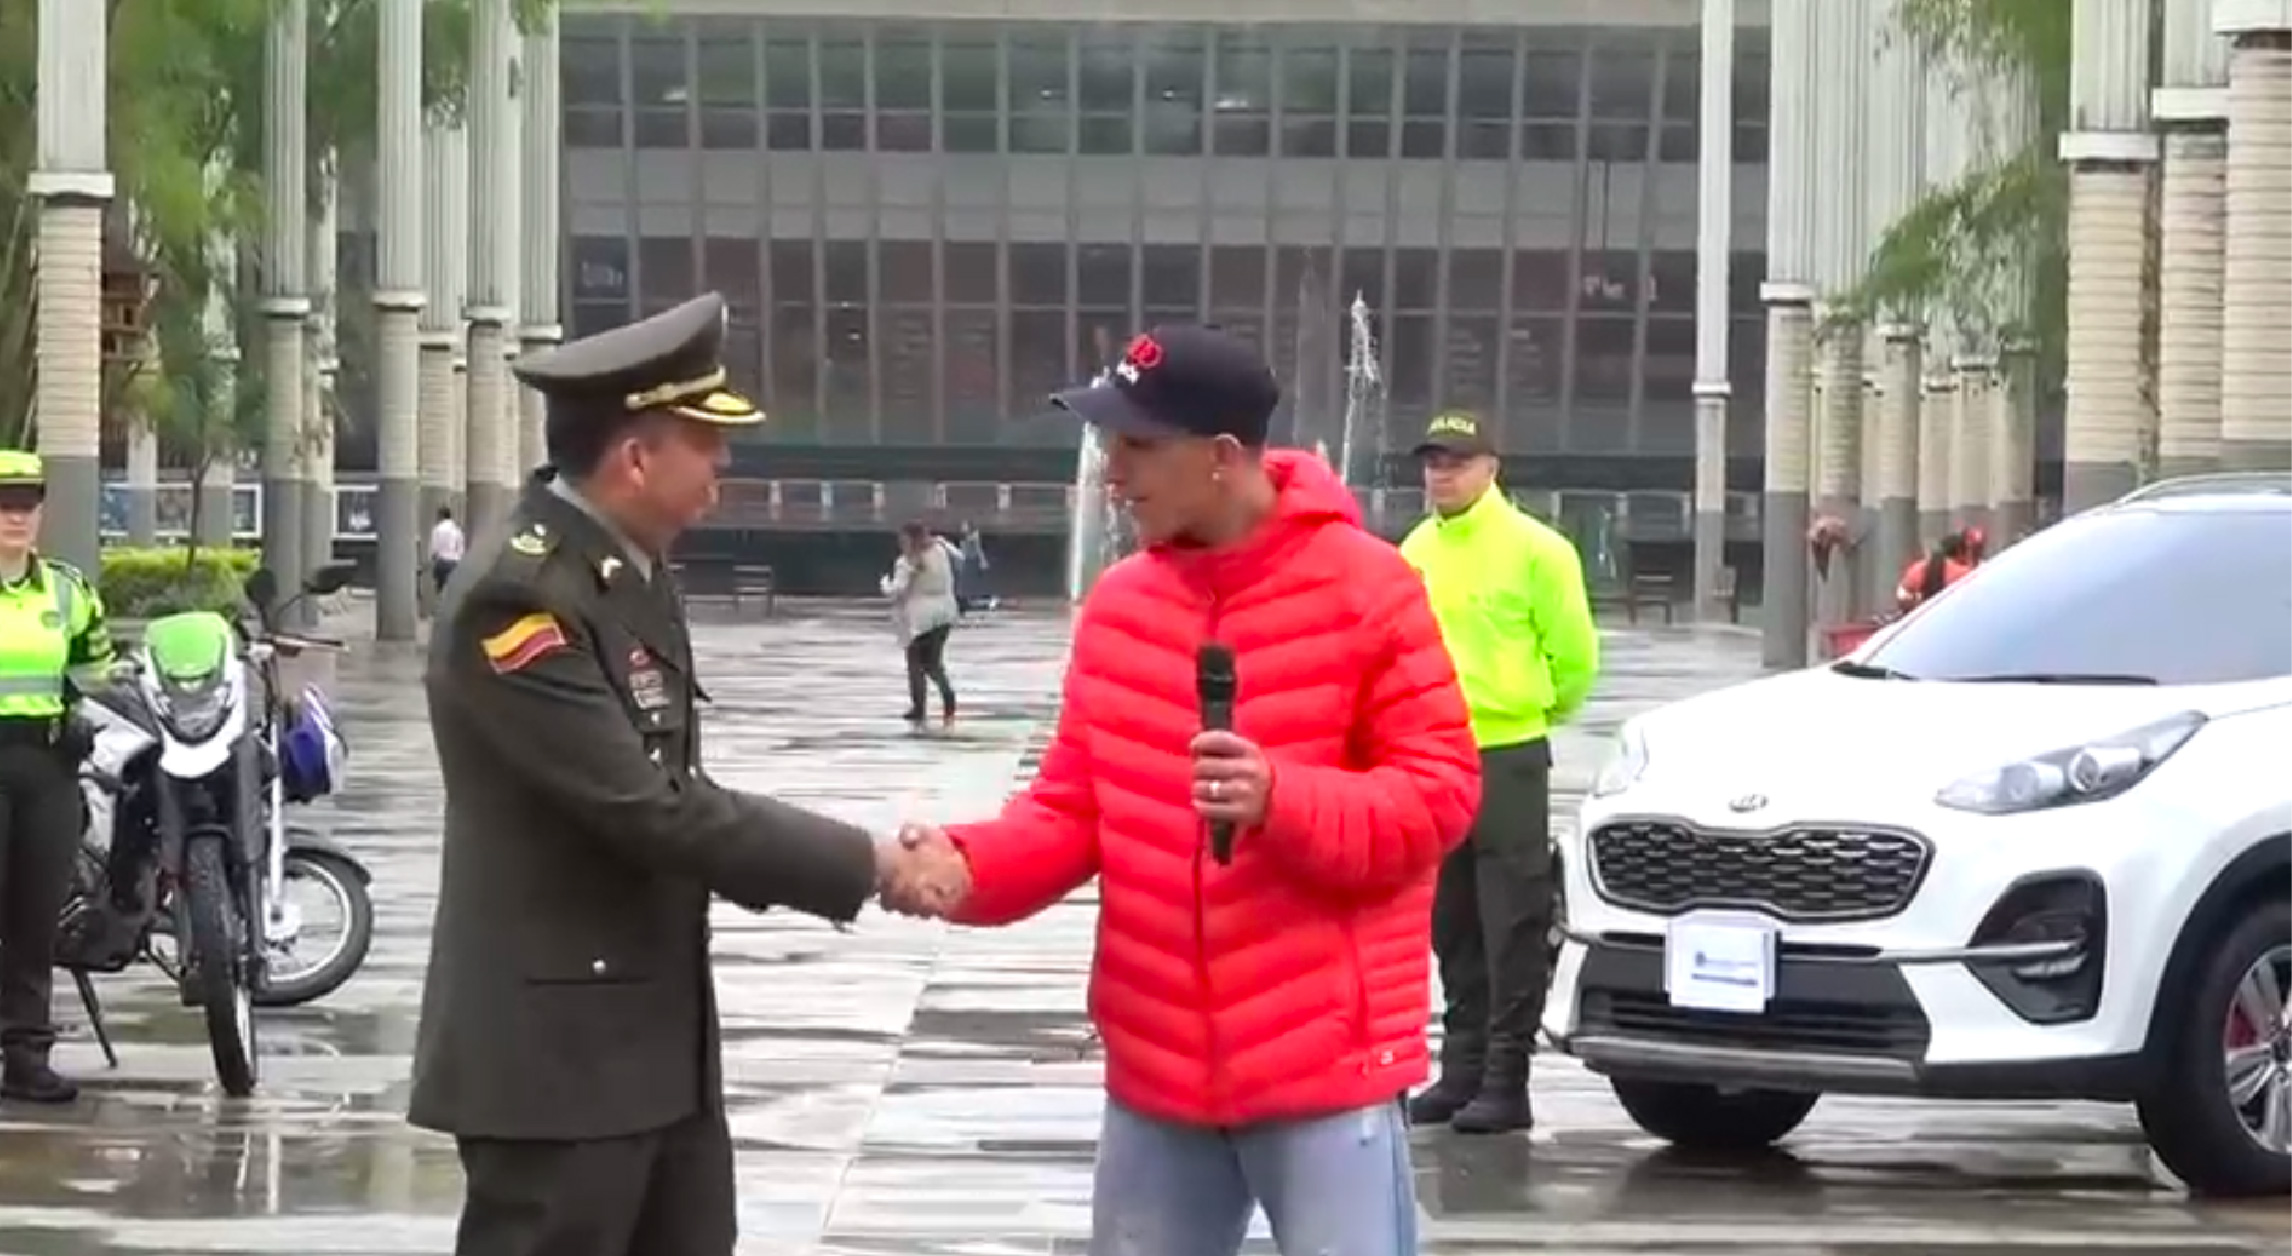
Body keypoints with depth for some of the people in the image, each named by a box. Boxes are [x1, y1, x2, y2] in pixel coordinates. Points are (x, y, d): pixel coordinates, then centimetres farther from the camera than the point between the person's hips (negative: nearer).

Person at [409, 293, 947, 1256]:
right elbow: (644, 807, -23)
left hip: (656, 1031, 10)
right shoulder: (516, 598, -21)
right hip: (553, 1048, -10)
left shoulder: (630, 569, 10)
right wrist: (856, 862, -16)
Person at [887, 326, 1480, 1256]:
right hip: (1156, 1070, 6)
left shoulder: (1364, 588, -8)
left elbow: (1437, 793, -8)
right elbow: (1076, 806, 10)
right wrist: (970, 868, -10)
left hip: (1324, 1065, -6)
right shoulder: (1116, 604, 8)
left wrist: (1282, 801, -24)